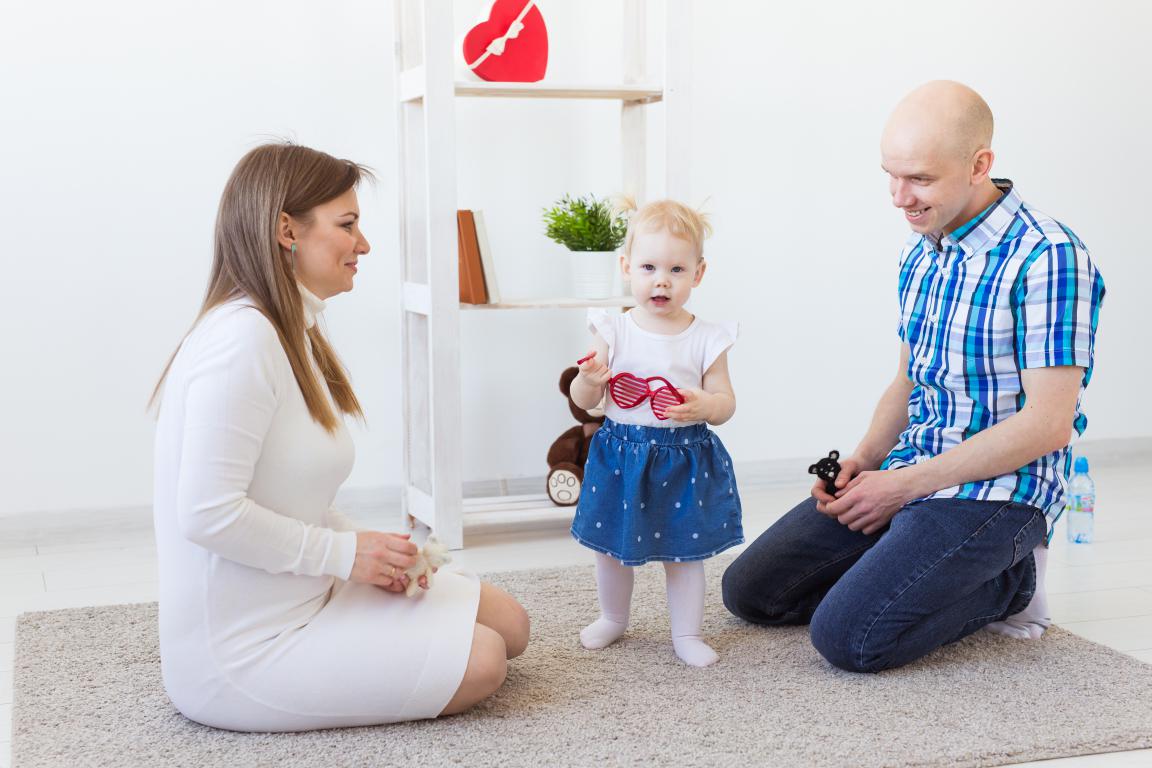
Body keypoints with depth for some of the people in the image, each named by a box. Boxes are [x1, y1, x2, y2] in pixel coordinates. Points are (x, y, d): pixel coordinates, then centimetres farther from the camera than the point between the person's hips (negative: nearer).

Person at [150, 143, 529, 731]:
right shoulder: (242, 338, -22)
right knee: (481, 661, -12)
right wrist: (346, 553, -17)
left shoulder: (293, 333, 11)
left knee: (509, 625, 7)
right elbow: (210, 513, -26)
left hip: (303, 598, 10)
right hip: (239, 654, -10)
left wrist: (369, 550, -2)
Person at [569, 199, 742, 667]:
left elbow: (725, 403, -3)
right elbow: (583, 401, 0)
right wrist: (589, 380, -22)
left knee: (684, 551, 9)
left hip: (684, 460, -1)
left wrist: (705, 405, -25)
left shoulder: (706, 340, -6)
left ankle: (686, 633, 25)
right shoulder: (613, 331, -5)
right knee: (612, 546, 15)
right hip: (621, 455, 1)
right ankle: (613, 618, 38)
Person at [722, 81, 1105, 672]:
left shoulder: (1046, 258, -17)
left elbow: (1048, 423, -20)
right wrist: (862, 461, -1)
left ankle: (1005, 583, 2)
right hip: (907, 474, 8)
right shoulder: (919, 256, 11)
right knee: (749, 589, 2)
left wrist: (904, 484, -17)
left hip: (996, 491, -8)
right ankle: (955, 582, 11)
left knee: (848, 636, -24)